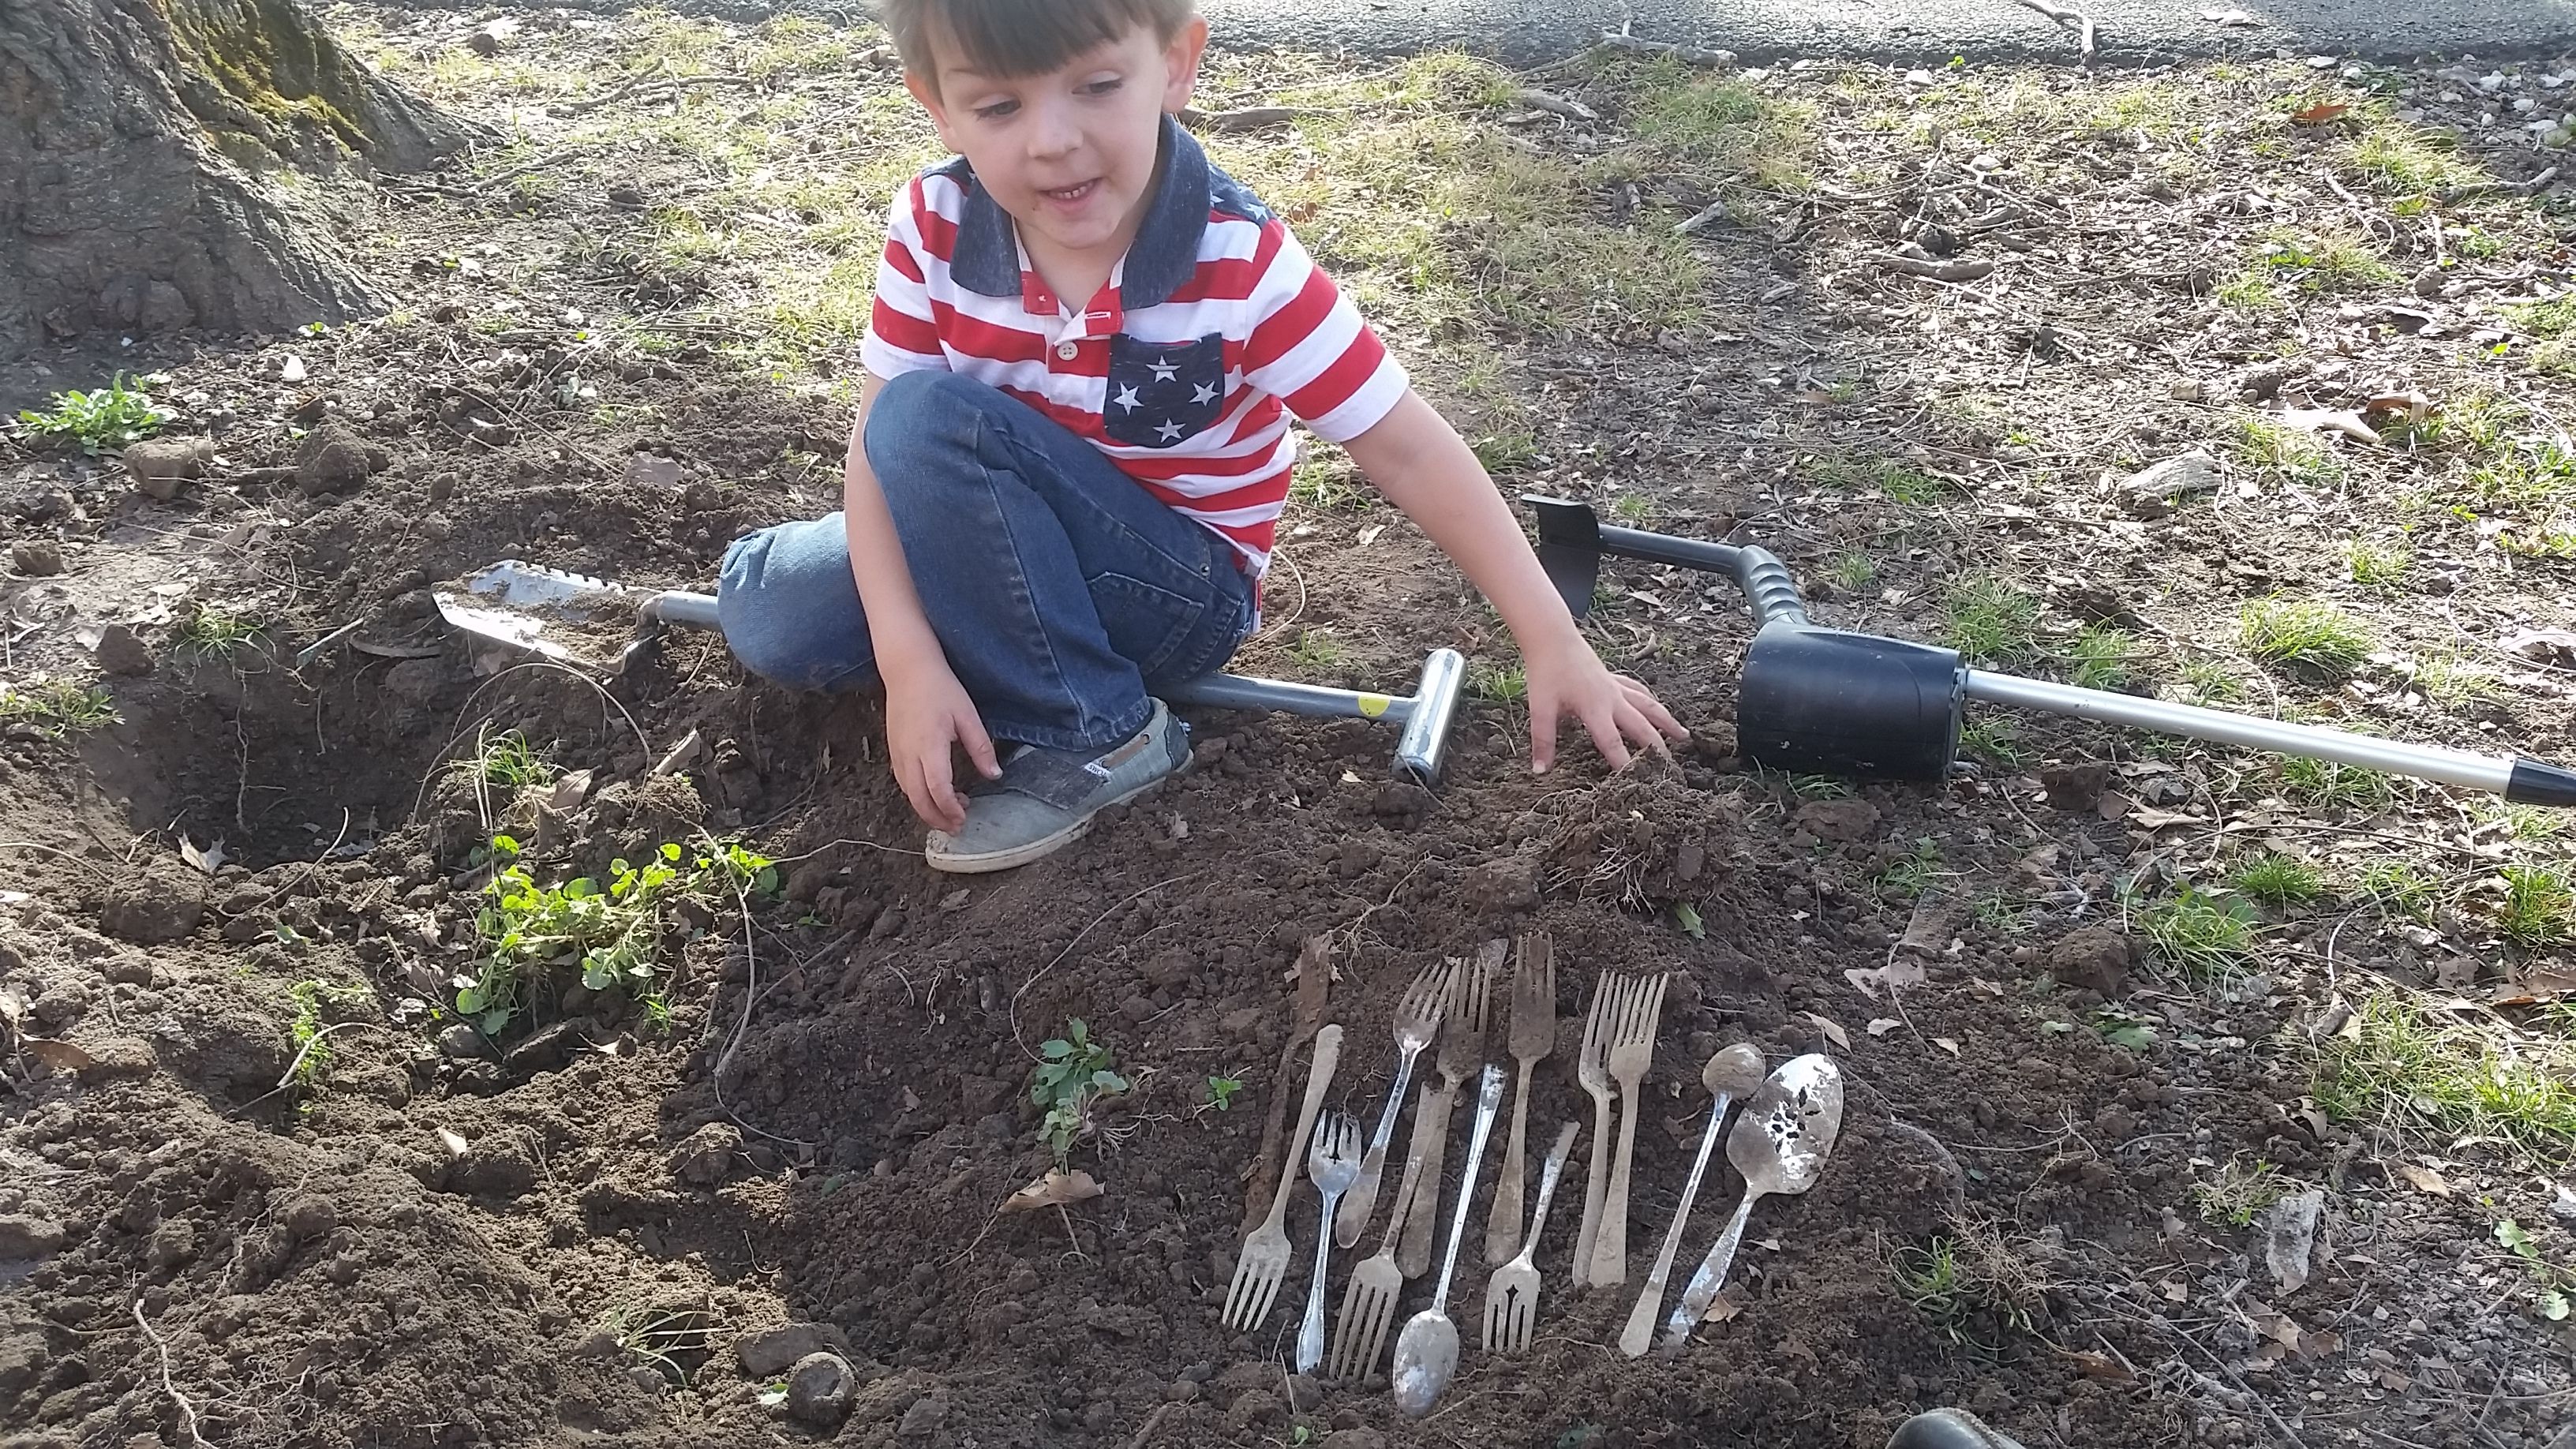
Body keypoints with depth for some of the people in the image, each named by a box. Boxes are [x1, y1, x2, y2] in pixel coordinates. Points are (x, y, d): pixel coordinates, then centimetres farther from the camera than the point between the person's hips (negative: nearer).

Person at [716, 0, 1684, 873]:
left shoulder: (1241, 267, -24)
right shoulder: (934, 228, -15)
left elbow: (1404, 447, -19)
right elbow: (877, 447, -14)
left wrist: (1553, 643, -21)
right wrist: (909, 655, -28)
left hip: (1185, 590, -4)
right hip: (1026, 553, 4)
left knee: (931, 418, -28)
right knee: (770, 618, -13)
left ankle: (1093, 736, -17)